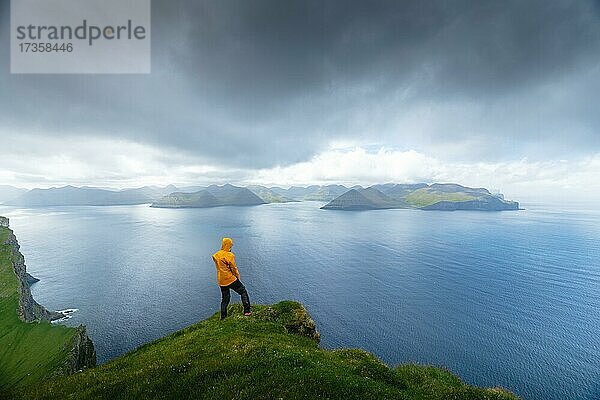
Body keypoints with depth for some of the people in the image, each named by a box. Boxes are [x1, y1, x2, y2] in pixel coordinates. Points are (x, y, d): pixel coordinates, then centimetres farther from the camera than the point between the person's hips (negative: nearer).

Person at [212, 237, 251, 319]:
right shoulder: (229, 255, -15)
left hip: (221, 282, 7)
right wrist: (238, 277, 4)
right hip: (231, 279, -7)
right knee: (243, 291, 9)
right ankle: (247, 311, 7)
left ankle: (223, 317, 24)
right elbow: (234, 268, -11)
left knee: (225, 299, 19)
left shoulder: (215, 255, 5)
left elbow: (219, 267, 12)